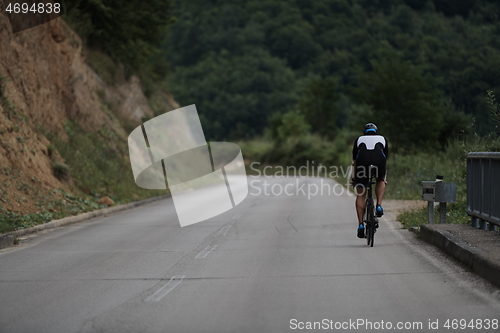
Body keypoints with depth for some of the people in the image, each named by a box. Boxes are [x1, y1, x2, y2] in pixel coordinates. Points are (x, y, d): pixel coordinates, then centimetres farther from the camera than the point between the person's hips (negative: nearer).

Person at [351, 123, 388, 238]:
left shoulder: (359, 139, 33)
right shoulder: (382, 139, 34)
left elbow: (354, 162, 33)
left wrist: (353, 178, 40)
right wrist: (384, 178, 48)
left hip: (362, 161, 0)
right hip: (378, 161, 0)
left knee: (360, 195, 11)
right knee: (380, 181, 32)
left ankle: (360, 224, 3)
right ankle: (379, 206, 11)